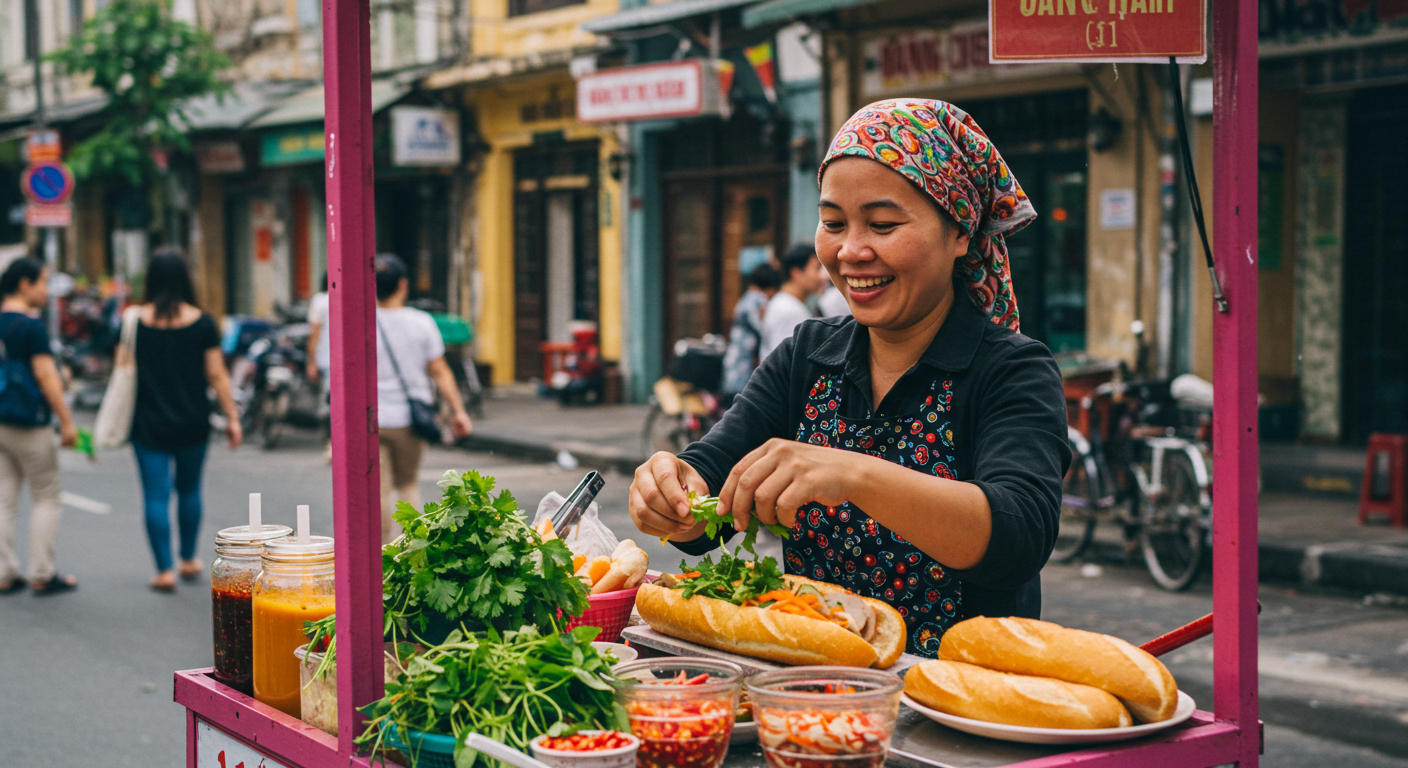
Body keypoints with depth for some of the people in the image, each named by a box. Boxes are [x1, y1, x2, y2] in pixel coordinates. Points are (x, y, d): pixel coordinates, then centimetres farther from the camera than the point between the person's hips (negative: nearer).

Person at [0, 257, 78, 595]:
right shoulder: (31, 325, -13)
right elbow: (45, 375, -15)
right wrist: (66, 421, -11)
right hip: (28, 424, -7)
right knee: (45, 498, 3)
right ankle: (42, 575, 4)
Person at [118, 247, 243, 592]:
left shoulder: (134, 321, -6)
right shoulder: (202, 322, -6)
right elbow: (216, 374, -5)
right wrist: (231, 417, 2)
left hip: (149, 424, -1)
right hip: (193, 422, 1)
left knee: (156, 495, 2)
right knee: (189, 489, 18)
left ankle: (165, 569, 1)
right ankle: (189, 560, 28)